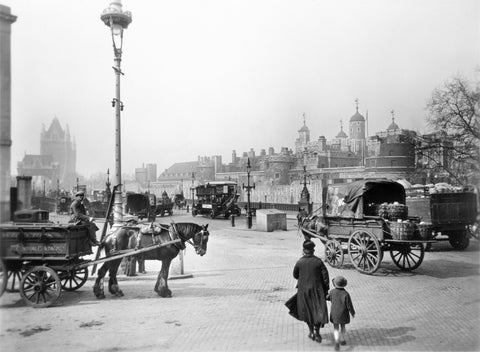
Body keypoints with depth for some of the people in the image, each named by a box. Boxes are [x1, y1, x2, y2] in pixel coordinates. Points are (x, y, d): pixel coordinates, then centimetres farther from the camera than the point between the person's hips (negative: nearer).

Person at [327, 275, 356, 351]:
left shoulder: (332, 292, -14)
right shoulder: (346, 294, -21)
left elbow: (327, 298, 7)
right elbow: (349, 306, -15)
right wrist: (353, 313, 2)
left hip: (334, 314, 1)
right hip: (343, 314, 0)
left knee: (336, 328, 7)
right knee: (342, 327, 21)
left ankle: (337, 341, -12)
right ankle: (342, 340, 35)